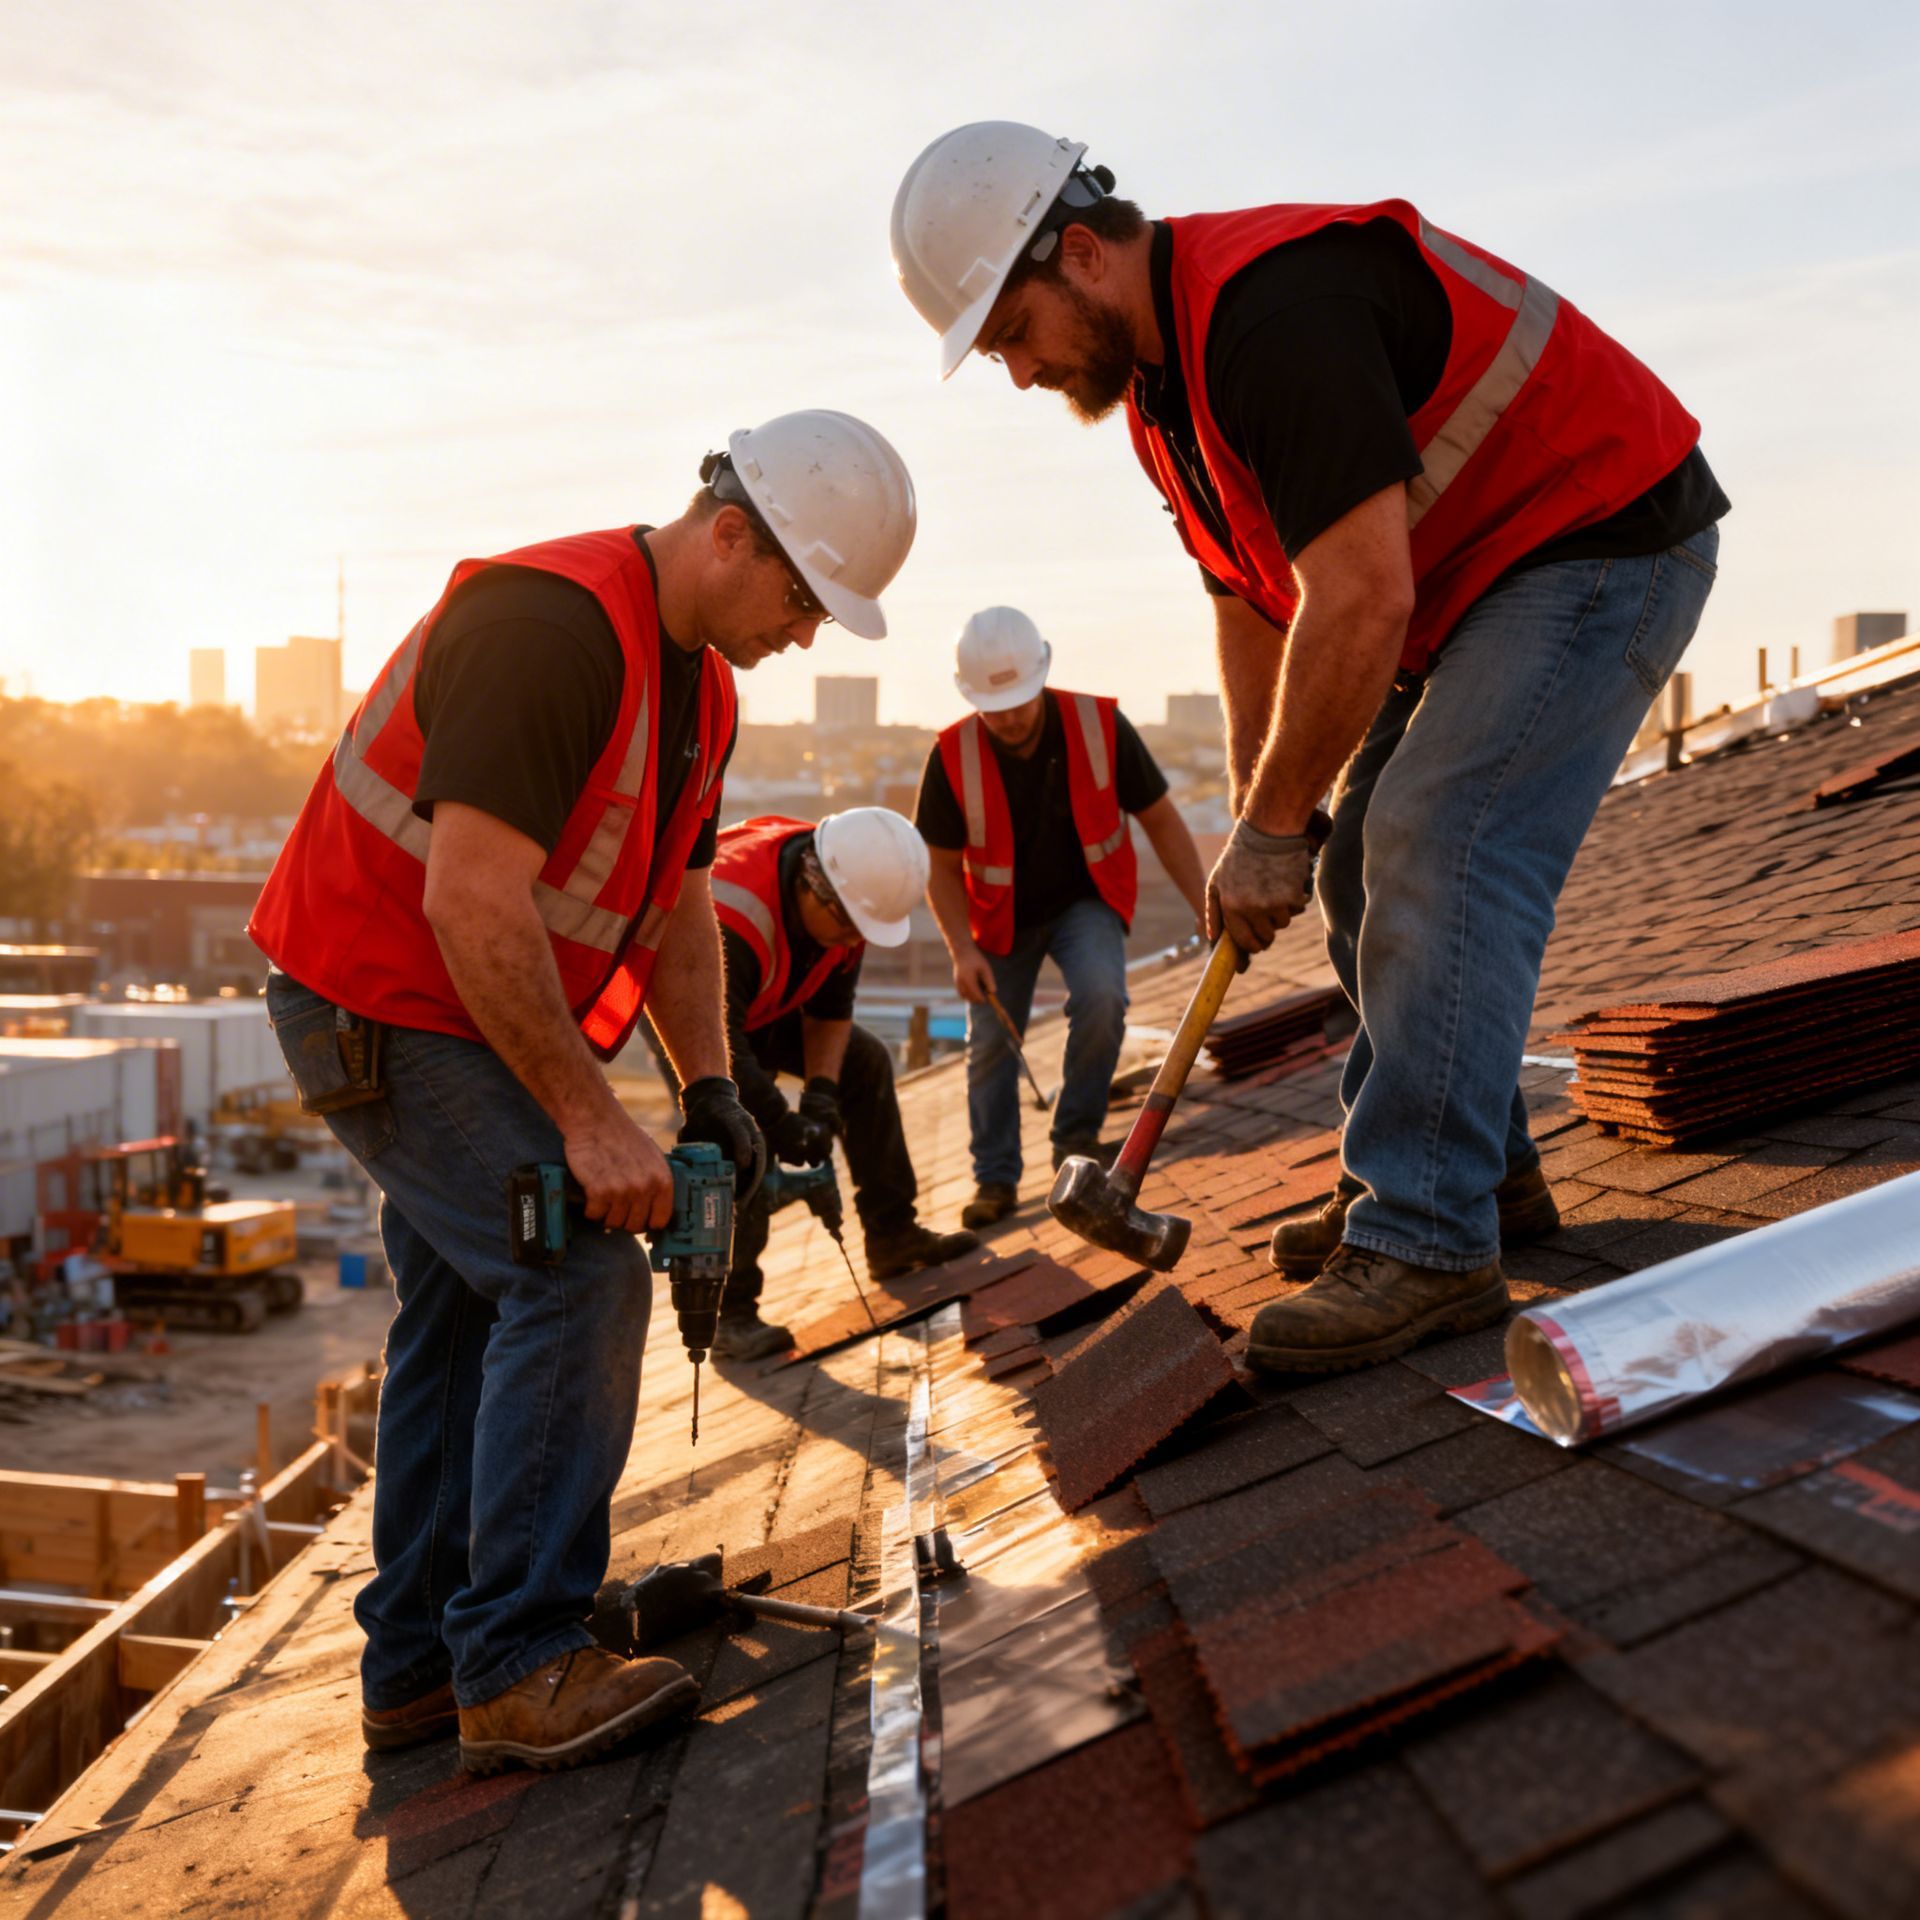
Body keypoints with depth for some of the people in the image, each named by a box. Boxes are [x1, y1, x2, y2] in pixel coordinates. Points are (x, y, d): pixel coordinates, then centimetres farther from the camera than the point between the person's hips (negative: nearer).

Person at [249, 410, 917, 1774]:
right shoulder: (552, 625, -25)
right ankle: (519, 1668, -10)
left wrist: (710, 1084, 1)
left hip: (478, 1018, 10)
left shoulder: (700, 685, 8)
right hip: (384, 1007, -10)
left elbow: (677, 898, 12)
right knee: (582, 1278, -17)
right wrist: (589, 1117, -28)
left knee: (466, 1321, 12)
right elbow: (470, 903, -31)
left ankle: (417, 1669, 22)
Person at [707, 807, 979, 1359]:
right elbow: (719, 1044, -41)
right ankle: (730, 1316, -20)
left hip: (765, 1000, 8)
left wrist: (821, 1092, -20)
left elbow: (830, 1014, -7)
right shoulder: (732, 917, -42)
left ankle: (892, 1236, 11)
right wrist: (784, 1127, -41)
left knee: (865, 1061, 2)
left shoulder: (844, 903, -17)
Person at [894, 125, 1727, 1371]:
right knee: (1371, 875, 8)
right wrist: (1260, 823, 5)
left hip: (1601, 543, -10)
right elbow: (1254, 606, 10)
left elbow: (1361, 599, -33)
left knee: (1440, 850, -22)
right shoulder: (1161, 381, 5)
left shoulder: (1271, 309, -28)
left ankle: (1426, 1243, -18)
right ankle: (1485, 1170, 19)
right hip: (1469, 583, 10)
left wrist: (1272, 830, -23)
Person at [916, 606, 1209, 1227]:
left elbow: (1160, 819, -8)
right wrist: (962, 950, -21)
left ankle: (1076, 1138, -6)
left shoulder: (1099, 726, -20)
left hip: (1085, 900, -1)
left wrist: (1205, 907, -15)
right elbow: (942, 866, -7)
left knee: (1101, 996, -27)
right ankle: (995, 1179, 19)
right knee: (990, 1043, 0)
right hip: (1001, 916, 1)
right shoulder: (953, 757, -18)